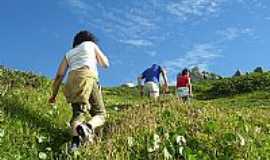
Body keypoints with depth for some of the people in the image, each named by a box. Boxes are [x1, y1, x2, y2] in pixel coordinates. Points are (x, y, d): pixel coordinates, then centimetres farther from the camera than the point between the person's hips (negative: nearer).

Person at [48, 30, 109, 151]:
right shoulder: (91, 44, 26)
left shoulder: (69, 53, 32)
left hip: (71, 80, 4)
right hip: (87, 76, -3)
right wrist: (97, 56, 46)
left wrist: (54, 95, 28)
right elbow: (105, 64, 28)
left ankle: (76, 138, -28)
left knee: (78, 112, 4)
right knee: (100, 113, 1)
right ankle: (89, 127, -34)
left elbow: (59, 75, 23)